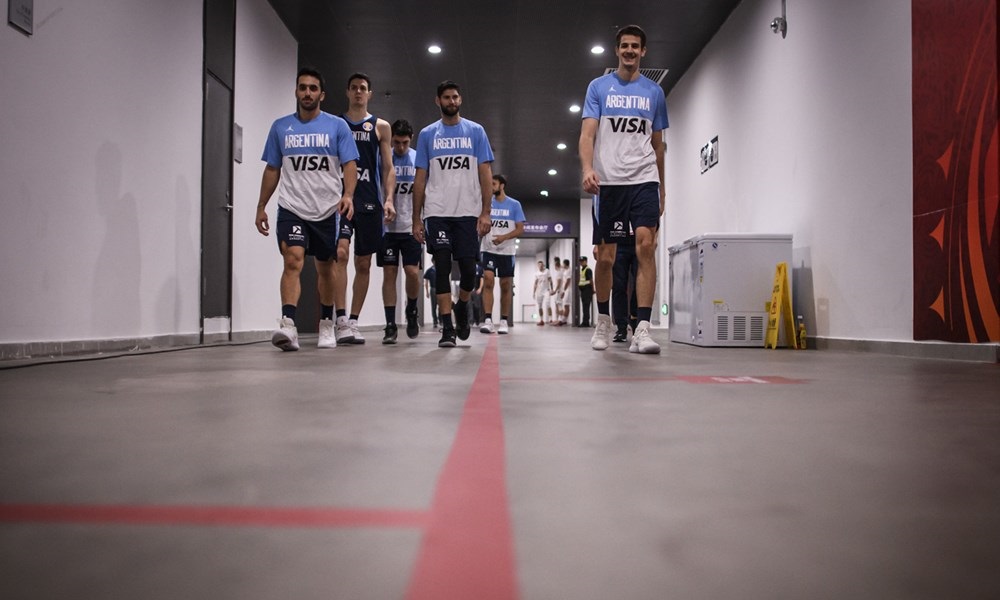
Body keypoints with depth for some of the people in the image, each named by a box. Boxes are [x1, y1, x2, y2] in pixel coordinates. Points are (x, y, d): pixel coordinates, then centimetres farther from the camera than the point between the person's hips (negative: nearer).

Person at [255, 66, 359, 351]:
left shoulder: (337, 126, 2)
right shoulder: (280, 127, 8)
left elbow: (349, 164, -4)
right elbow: (272, 169, 13)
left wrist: (347, 195, -21)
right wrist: (261, 206, 9)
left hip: (327, 210, 0)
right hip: (291, 208, 0)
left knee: (325, 267, 11)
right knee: (293, 260, -19)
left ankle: (326, 325, 25)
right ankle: (288, 325, -28)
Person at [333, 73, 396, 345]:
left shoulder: (380, 126, 12)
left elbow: (388, 168, 8)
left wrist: (389, 199, -6)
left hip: (369, 201, 2)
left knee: (363, 263, 5)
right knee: (341, 253, -20)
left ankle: (354, 321, 14)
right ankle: (341, 320, -20)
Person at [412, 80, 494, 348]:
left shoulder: (476, 131, 7)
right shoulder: (427, 134, 9)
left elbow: (485, 174, 4)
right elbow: (420, 179, 9)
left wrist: (485, 212, -6)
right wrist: (416, 219, 4)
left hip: (468, 212, 0)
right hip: (437, 212, 0)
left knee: (468, 269, 1)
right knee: (442, 268, -5)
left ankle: (462, 306, 31)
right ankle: (447, 328, -1)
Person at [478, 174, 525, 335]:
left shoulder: (514, 205, 2)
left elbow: (520, 229, -2)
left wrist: (503, 237, -16)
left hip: (507, 251, 0)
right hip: (489, 249, 0)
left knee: (506, 286, 4)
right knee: (488, 281, -15)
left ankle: (504, 321, 12)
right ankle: (487, 320, -17)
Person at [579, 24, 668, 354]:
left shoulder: (654, 91, 14)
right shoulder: (598, 87, 8)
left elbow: (658, 143, 19)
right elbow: (587, 133, -2)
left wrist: (662, 187, 18)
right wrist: (588, 169, -20)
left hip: (644, 179, 1)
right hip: (608, 181, -1)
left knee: (646, 244, -17)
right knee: (605, 257, 3)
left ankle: (641, 330, -18)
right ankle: (603, 321, 23)